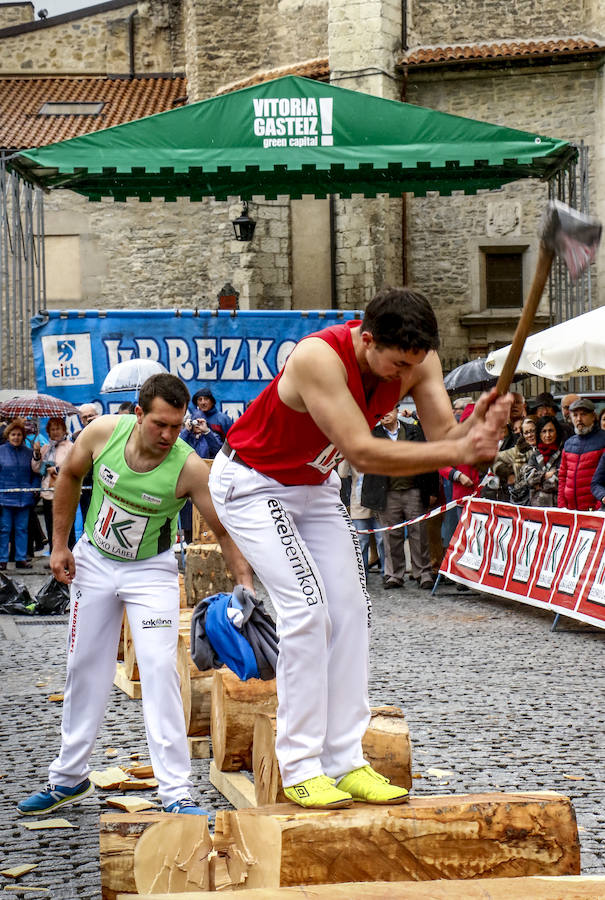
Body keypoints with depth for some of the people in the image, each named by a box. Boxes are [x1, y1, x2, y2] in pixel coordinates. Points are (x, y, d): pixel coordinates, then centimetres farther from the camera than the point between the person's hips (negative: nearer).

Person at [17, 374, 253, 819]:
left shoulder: (189, 467, -26)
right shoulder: (103, 431, -20)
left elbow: (225, 529, -20)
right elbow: (70, 475, 0)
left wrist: (246, 584, -33)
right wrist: (60, 544, 1)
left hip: (150, 569, -3)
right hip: (93, 560, 3)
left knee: (160, 669, -15)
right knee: (84, 667, 11)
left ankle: (176, 792, -11)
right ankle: (69, 778, 26)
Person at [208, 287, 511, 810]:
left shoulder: (416, 359, -15)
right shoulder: (320, 358, -36)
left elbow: (442, 434, -19)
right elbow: (362, 453, -40)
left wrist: (477, 424, -42)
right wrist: (459, 451, -44)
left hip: (316, 485, 7)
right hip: (252, 486, -7)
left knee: (349, 611, -1)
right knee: (307, 610, -18)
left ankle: (345, 761, 2)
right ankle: (299, 768, -13)